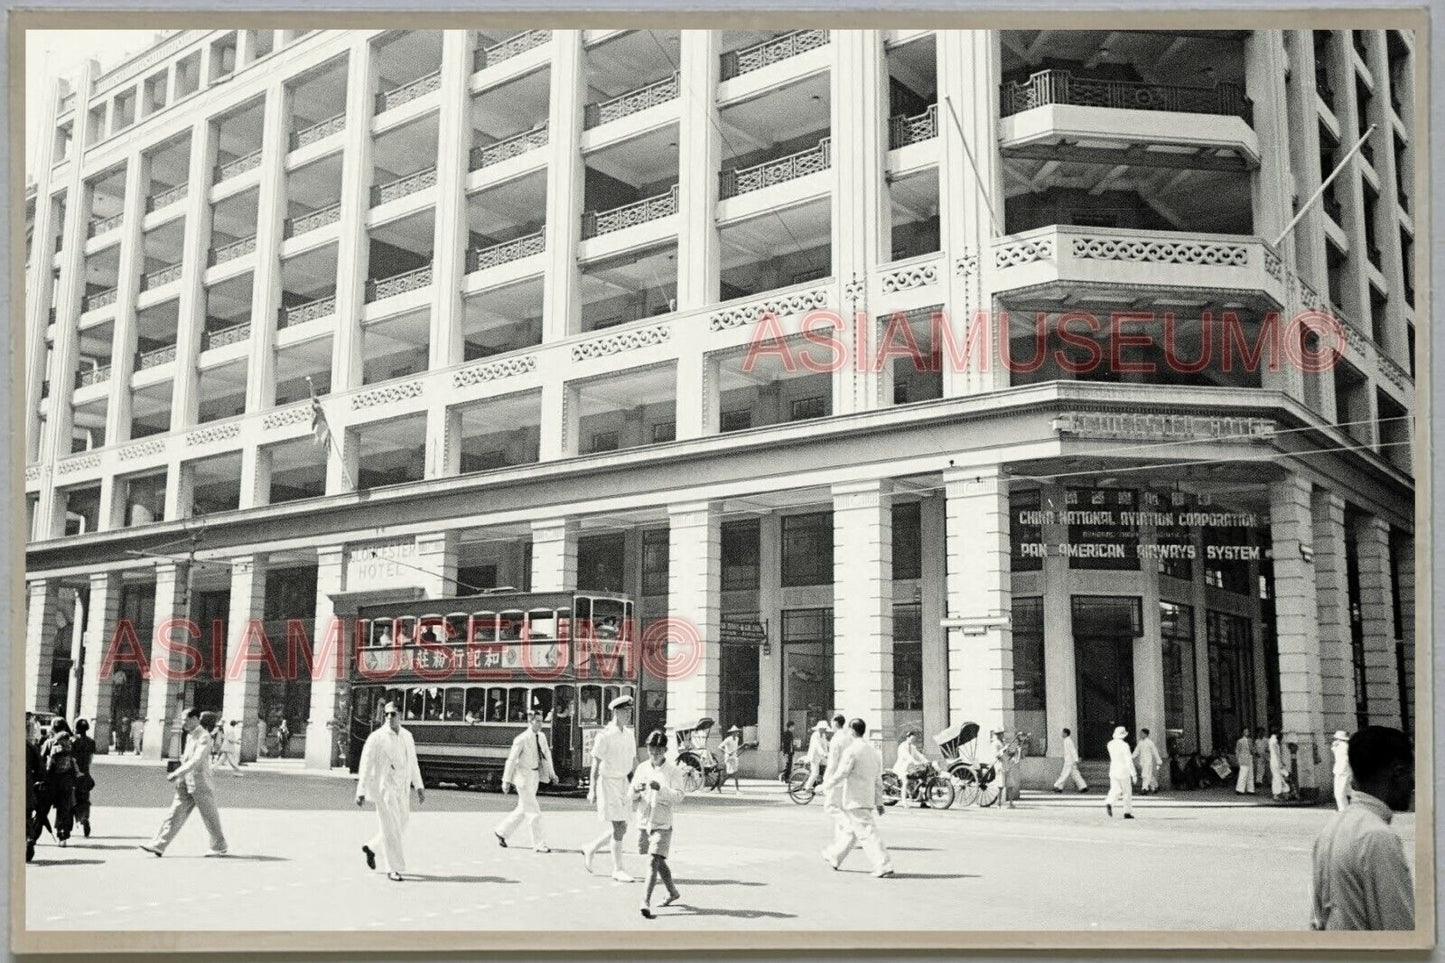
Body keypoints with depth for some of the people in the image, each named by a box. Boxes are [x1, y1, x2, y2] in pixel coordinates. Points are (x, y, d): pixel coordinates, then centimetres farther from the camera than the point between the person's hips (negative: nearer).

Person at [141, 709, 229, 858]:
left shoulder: (204, 737, -16)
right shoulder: (189, 736, 12)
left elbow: (196, 760, -26)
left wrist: (177, 773, -30)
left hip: (200, 784, -8)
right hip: (186, 784, 8)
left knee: (210, 818, 3)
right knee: (175, 814, 2)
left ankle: (220, 847, 16)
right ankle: (159, 845, 0)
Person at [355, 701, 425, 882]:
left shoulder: (407, 736, 9)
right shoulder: (376, 738, -8)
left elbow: (413, 763, 16)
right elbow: (365, 765, -7)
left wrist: (419, 787, 11)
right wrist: (361, 792, -10)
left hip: (402, 790, 6)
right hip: (384, 788, -6)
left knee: (400, 826, 13)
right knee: (390, 828, -5)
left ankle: (371, 848, 36)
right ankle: (394, 869, 4)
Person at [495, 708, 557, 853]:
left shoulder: (541, 737, 6)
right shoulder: (521, 739, -16)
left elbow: (546, 756, 16)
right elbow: (511, 759, -14)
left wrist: (551, 773, 8)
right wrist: (506, 781, -14)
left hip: (535, 776, 8)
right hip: (523, 776, -8)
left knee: (522, 810, 17)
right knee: (533, 812, -5)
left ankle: (501, 832, 34)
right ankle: (538, 845, 2)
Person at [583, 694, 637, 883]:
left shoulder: (629, 735, 9)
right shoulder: (604, 736, -12)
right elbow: (596, 765, -11)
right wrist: (592, 790, -13)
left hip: (623, 784, 7)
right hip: (608, 783, -7)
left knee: (620, 829, 11)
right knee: (618, 828, -7)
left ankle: (590, 849, 31)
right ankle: (617, 870, 3)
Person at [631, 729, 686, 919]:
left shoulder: (673, 771, -7)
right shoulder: (642, 768, 6)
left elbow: (679, 796, -16)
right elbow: (631, 796, 8)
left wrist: (661, 789, -31)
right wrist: (636, 790, -15)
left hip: (662, 824, -5)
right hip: (643, 823, 5)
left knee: (654, 861, -14)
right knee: (658, 862, 18)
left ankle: (646, 902, -16)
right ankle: (673, 892, 37)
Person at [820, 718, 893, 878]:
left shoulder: (851, 751, -13)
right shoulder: (873, 751, 13)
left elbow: (840, 774, -17)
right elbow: (878, 780, 15)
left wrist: (826, 786, -1)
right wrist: (879, 802, 18)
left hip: (854, 800, -9)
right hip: (868, 799, 9)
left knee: (867, 832, -9)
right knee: (850, 830, 21)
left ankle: (884, 867, -15)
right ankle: (834, 858, 37)